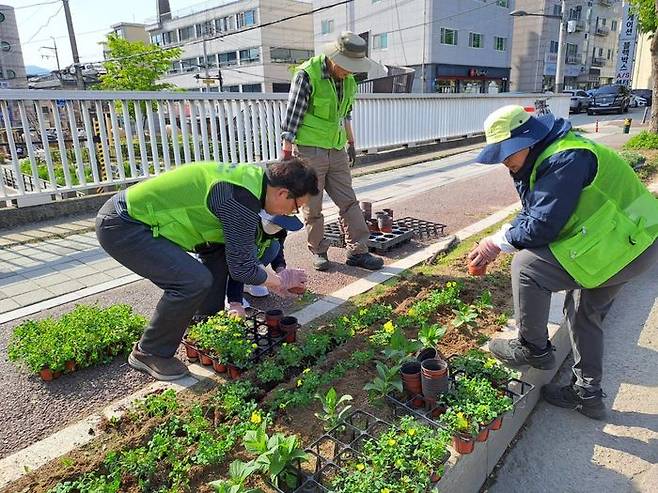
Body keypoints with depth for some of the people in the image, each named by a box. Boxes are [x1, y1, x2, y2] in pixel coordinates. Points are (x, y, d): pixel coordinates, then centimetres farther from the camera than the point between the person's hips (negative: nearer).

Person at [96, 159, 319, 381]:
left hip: (139, 213, 10)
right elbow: (242, 268, -18)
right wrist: (281, 280, -1)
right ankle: (148, 354, 1)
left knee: (219, 249, 12)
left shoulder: (253, 176, 3)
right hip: (120, 226, -10)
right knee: (195, 281, -22)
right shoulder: (240, 198, -26)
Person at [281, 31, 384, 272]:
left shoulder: (348, 80, 7)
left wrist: (351, 143, 24)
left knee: (349, 202, 6)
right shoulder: (307, 75, -14)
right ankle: (318, 251, 20)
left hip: (337, 151, 6)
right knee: (312, 207, 3)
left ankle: (358, 251, 15)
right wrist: (287, 153, -14)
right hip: (309, 151, -6)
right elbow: (292, 115, -13)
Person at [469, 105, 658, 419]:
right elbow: (530, 215, 10)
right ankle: (587, 395, 34)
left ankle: (533, 349, 3)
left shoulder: (565, 160, -25)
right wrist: (496, 243, -3)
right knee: (584, 310, 20)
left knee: (527, 266, -17)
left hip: (624, 245, -11)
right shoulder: (542, 158, 8)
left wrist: (497, 243, -13)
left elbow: (542, 227, -27)